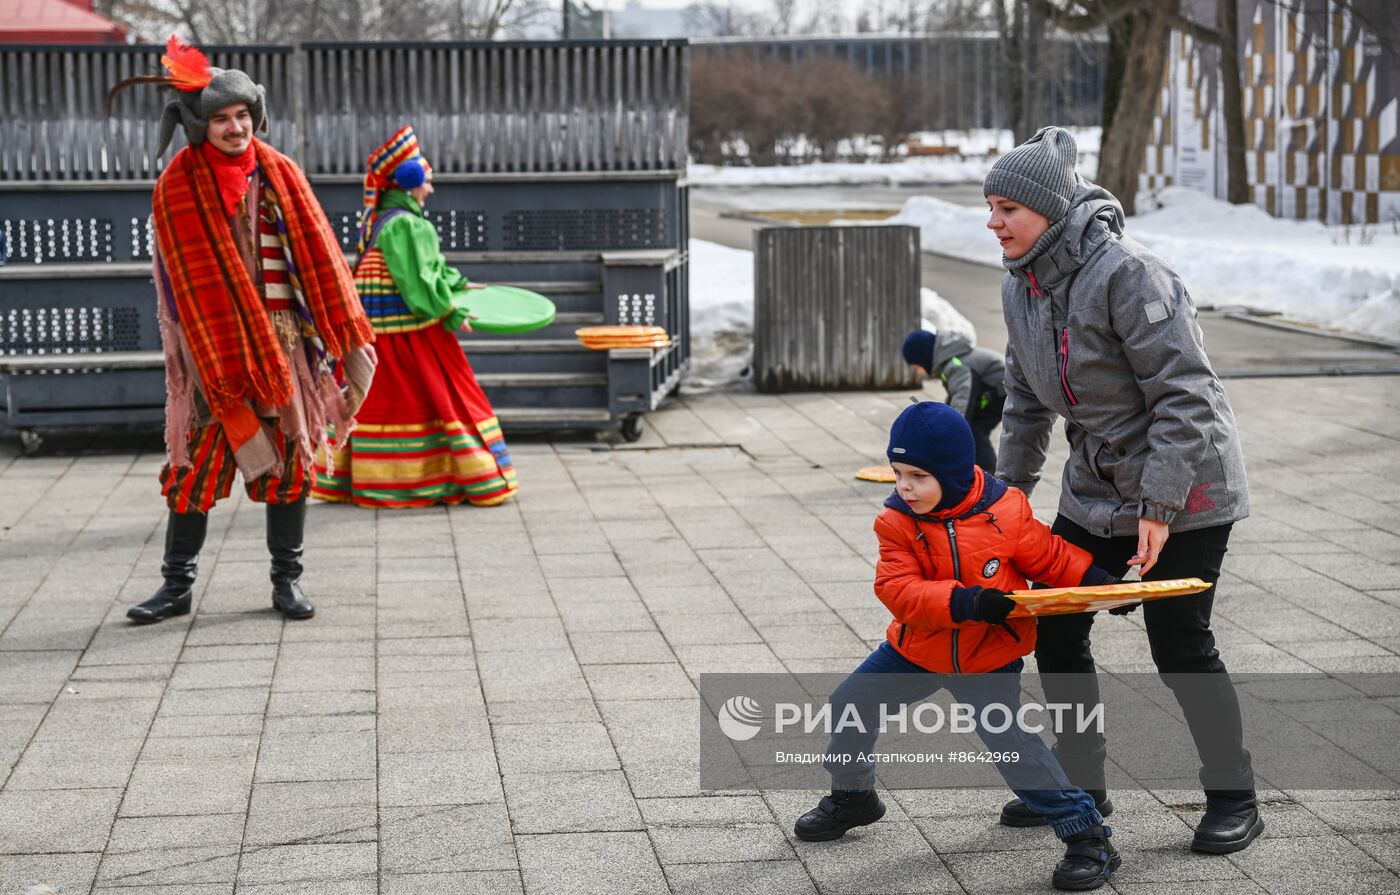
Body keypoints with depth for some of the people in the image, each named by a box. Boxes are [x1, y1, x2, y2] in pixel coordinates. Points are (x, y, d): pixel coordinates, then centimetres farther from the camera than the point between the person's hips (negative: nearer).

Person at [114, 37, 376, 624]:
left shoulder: (279, 173, 3)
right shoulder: (177, 189, -4)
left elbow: (317, 254, 4)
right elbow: (183, 282, -5)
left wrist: (345, 329, 1)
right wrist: (210, 353, -10)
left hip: (285, 343, 2)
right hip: (213, 345, -2)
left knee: (290, 458, 6)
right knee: (197, 463, -1)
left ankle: (287, 580, 17)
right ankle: (176, 586, 9)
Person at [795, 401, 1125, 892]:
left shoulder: (1004, 511, -16)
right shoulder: (897, 521, -14)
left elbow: (1048, 557, -2)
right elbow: (896, 589, -26)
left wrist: (1096, 581, -16)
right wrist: (963, 602, -39)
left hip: (990, 658, -4)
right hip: (917, 649, 4)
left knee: (1008, 738, -18)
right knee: (850, 704, 8)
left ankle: (1087, 835, -7)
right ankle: (852, 796, 36)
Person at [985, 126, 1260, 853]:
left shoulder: (1127, 275, -25)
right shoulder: (1020, 287, 1)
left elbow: (1186, 395, -25)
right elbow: (1027, 398, 15)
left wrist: (1158, 505, -26)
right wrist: (1010, 486, 14)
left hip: (1185, 492, -8)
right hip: (1095, 492, 8)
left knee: (1179, 644, -5)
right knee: (1055, 628, 6)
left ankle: (1234, 799, 14)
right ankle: (1078, 785, 23)